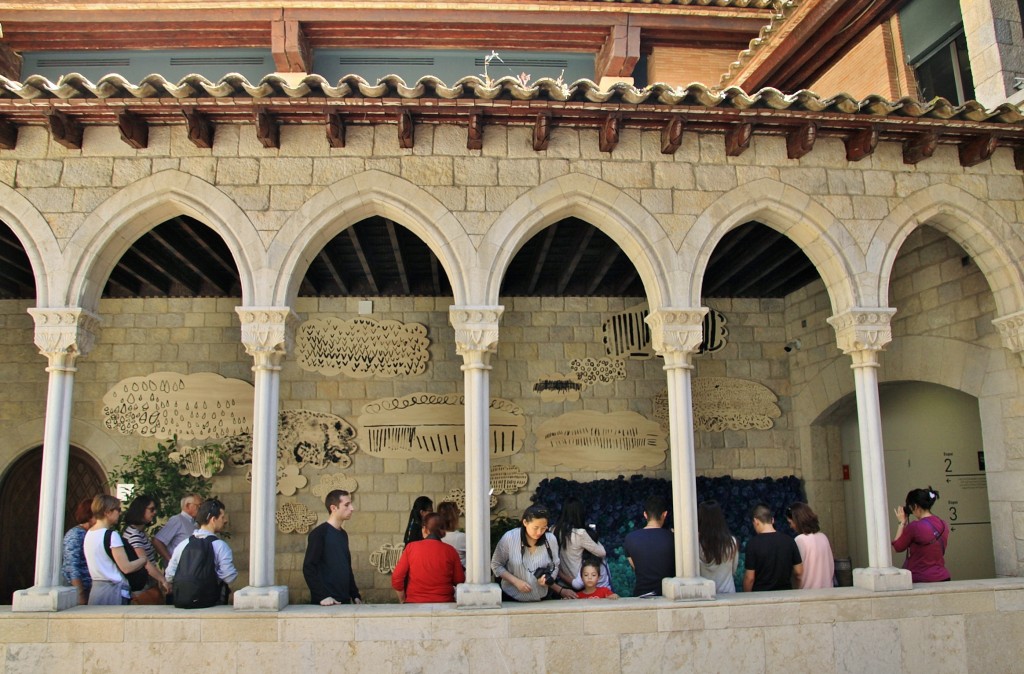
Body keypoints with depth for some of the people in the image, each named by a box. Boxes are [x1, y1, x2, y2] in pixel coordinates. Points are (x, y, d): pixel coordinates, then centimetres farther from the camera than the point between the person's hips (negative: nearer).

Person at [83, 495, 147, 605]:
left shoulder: (89, 534, 11)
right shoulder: (112, 535, -14)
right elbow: (126, 568, -15)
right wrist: (145, 559, 0)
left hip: (95, 590, 8)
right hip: (113, 591, -8)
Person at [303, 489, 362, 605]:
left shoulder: (343, 534, 12)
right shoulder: (319, 534, -10)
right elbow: (309, 568, -15)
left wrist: (355, 595, 13)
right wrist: (323, 596, -21)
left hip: (345, 600, 7)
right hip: (326, 603, -7)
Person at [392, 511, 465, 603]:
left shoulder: (411, 547, -3)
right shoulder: (450, 551, -2)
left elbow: (396, 579, -4)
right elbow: (459, 581, 2)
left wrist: (403, 601, 9)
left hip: (414, 603, 0)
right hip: (444, 604, 0)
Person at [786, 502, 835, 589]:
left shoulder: (800, 540, -14)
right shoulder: (823, 537, 7)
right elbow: (831, 566, 12)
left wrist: (797, 590, -2)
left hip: (809, 590, -7)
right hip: (827, 590, 7)